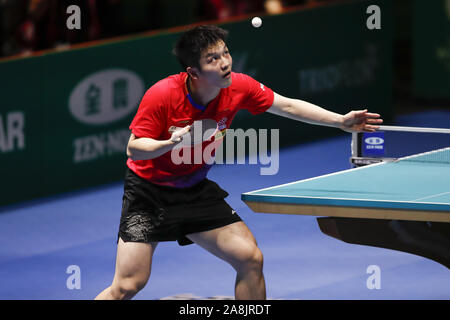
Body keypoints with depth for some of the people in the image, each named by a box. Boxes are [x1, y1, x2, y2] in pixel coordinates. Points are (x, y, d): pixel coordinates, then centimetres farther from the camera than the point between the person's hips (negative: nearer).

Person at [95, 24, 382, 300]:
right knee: (128, 284, -15)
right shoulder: (162, 95, -25)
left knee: (251, 259, -5)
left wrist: (341, 121, -5)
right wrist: (170, 143, -38)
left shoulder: (238, 87, -13)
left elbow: (287, 106, 1)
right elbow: (133, 149, -19)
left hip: (195, 189, 5)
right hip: (148, 189, -5)